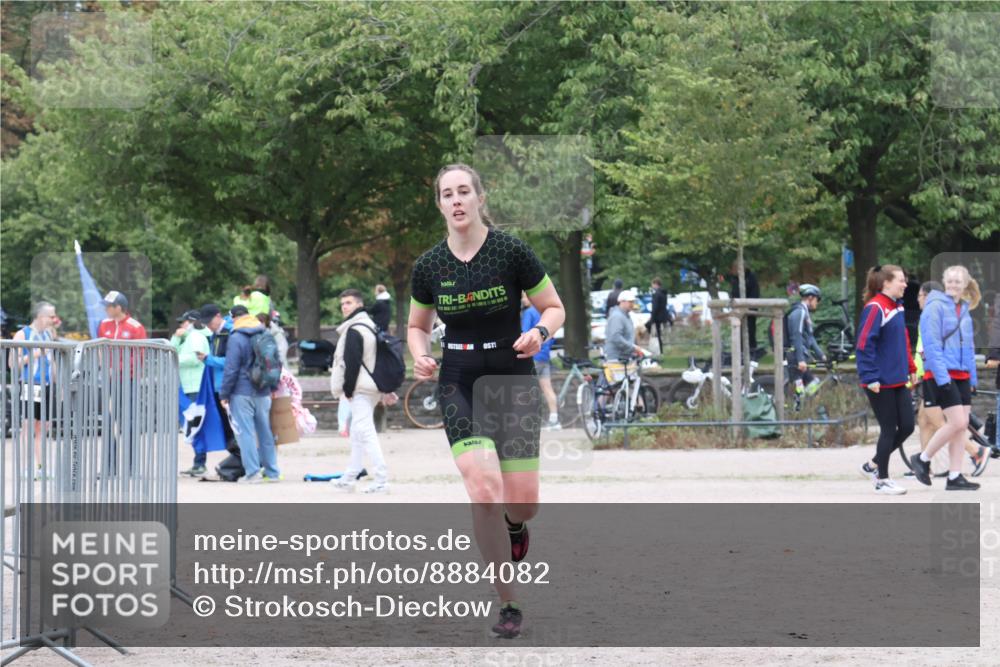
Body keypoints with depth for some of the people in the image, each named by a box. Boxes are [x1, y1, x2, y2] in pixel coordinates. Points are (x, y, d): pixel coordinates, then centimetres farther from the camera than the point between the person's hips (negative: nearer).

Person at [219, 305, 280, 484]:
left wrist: (224, 394, -6)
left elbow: (231, 369, -13)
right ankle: (272, 472, 15)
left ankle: (252, 472, -9)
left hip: (242, 393, -6)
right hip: (263, 393, 6)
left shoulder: (236, 338, -12)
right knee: (265, 432, 12)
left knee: (245, 432, -4)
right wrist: (270, 385, 22)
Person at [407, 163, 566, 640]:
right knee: (484, 491, -17)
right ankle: (508, 605, -6)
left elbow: (554, 308, 2)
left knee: (522, 502, -5)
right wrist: (420, 356, -5)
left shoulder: (512, 251, -8)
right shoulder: (429, 266, 0)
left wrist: (539, 332, -20)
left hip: (513, 380, -1)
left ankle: (515, 526, 37)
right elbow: (417, 325, 16)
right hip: (459, 386, 1)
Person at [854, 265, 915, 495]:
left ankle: (874, 465, 24)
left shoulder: (897, 305, 11)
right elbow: (864, 344, -20)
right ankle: (882, 480, 14)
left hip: (898, 381, 8)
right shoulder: (875, 308, -16)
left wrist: (910, 368, 19)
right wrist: (871, 378, -21)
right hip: (880, 384, -8)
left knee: (907, 426, 7)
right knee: (889, 430, 0)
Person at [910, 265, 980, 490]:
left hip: (962, 375, 8)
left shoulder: (964, 310, 16)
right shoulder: (935, 306, -9)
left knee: (961, 426, 3)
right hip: (942, 375, -8)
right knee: (957, 422, -14)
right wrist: (941, 375, -19)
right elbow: (931, 344, -14)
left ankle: (955, 477, 6)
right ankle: (923, 459, 2)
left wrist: (973, 377, 17)